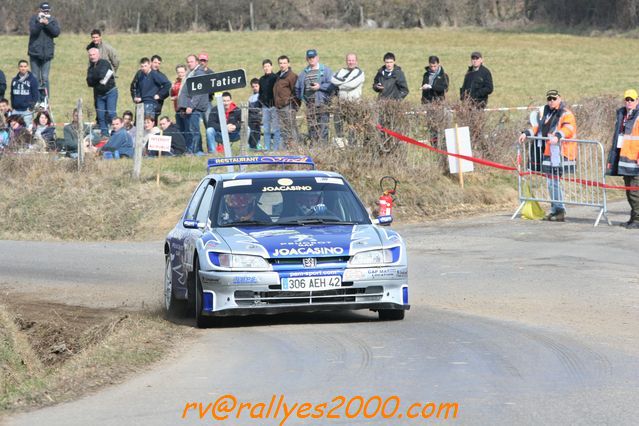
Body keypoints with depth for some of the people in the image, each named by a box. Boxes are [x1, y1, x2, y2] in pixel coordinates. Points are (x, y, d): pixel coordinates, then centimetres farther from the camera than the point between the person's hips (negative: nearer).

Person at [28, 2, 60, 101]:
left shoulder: (53, 20, 6)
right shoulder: (34, 19, 1)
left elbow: (56, 32, -7)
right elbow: (33, 31, -13)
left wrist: (48, 24, -17)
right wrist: (40, 23, -27)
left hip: (47, 54, 1)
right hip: (35, 52, -1)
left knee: (45, 78, -1)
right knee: (35, 78, 2)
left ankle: (44, 99, 3)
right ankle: (36, 100, 6)